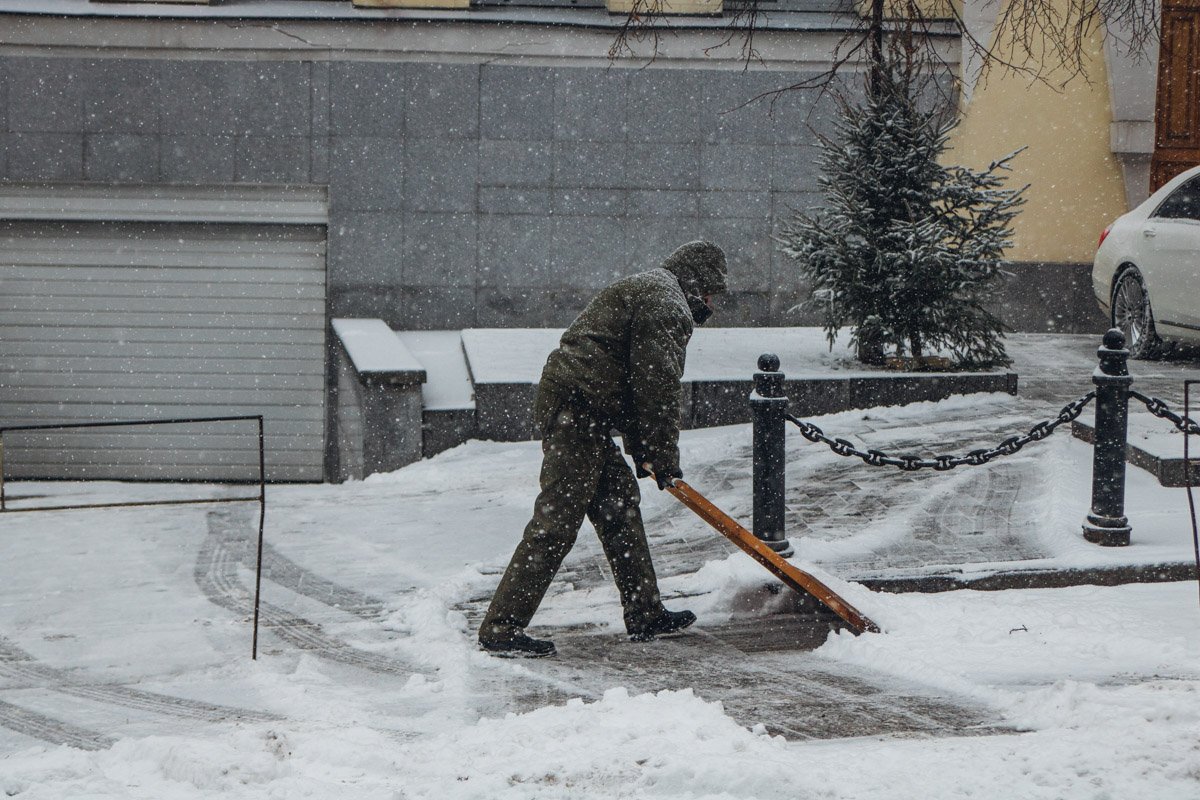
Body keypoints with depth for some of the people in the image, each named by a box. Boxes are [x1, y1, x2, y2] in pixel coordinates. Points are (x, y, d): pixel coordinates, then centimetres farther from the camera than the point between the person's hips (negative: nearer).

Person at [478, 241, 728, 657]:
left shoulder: (643, 291, 28)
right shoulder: (666, 306, -6)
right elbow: (659, 388, -13)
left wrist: (641, 449, 23)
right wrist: (664, 458, -6)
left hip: (565, 401, 11)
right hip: (578, 409, -11)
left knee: (620, 499, 17)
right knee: (557, 521, -11)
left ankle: (645, 614, 25)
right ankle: (501, 629, -10)